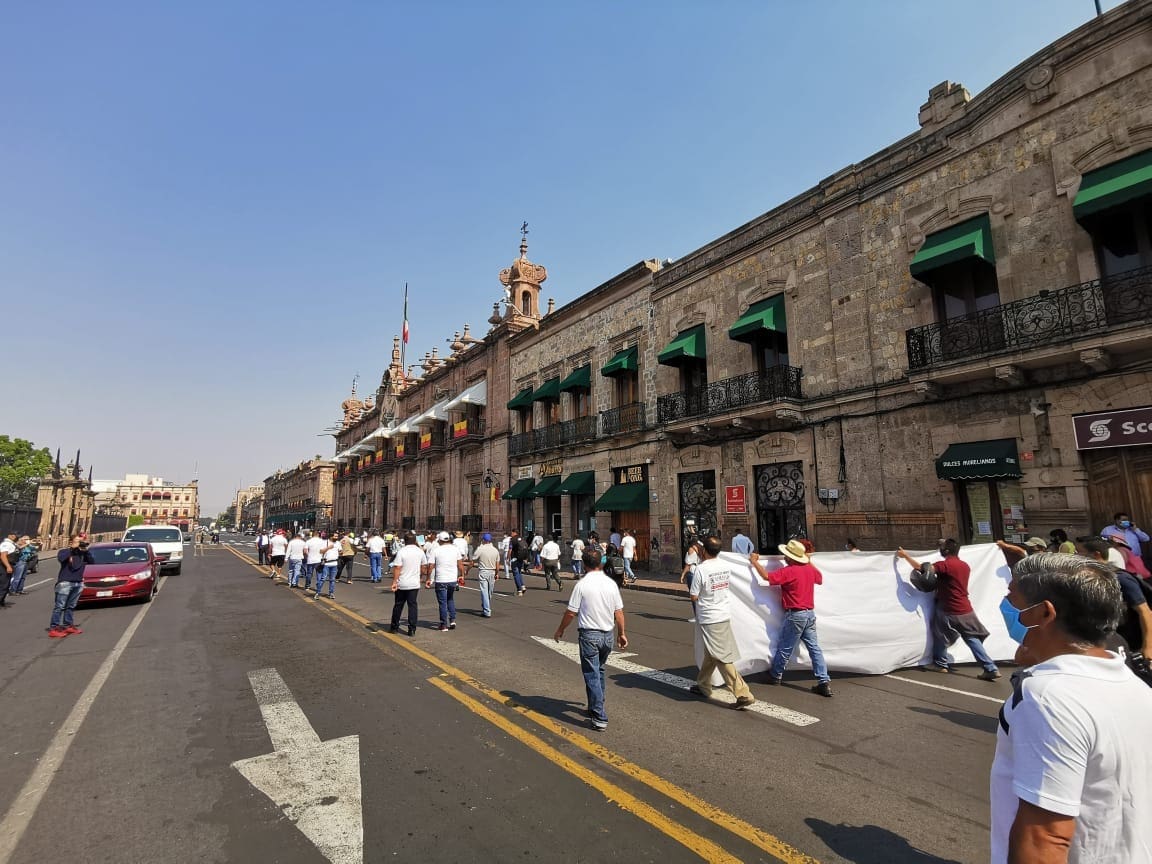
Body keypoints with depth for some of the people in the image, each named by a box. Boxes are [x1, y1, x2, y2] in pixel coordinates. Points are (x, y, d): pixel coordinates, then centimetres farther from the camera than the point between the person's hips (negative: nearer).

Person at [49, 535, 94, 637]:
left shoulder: (83, 553, 12)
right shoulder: (64, 551, 0)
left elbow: (92, 562, 1)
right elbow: (61, 558, -21)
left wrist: (86, 550, -7)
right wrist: (73, 548, -19)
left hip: (78, 583, 5)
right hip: (65, 583, -5)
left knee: (71, 606, 12)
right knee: (59, 606, -6)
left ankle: (68, 625, 19)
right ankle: (53, 628, -5)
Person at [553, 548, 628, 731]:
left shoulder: (581, 585, -13)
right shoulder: (611, 584, 0)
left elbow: (571, 612, -9)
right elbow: (619, 612, 4)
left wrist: (560, 630, 6)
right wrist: (621, 633, 16)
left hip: (589, 635, -5)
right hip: (607, 634, 5)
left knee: (592, 675, 1)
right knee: (599, 672, 22)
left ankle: (599, 718, 0)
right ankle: (596, 708, 34)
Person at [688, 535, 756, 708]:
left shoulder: (700, 569, -21)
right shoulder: (726, 567, -1)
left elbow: (694, 597, -16)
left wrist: (689, 591, 7)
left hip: (708, 619, -8)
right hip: (724, 615, 8)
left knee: (722, 658, -3)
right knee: (710, 654, 21)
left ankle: (743, 694, -4)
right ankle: (703, 686, 34)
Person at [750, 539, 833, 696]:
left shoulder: (788, 571, -18)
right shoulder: (809, 569, 4)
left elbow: (767, 576, -22)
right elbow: (820, 578, 25)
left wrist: (755, 562, -9)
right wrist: (810, 562, 34)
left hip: (795, 615, -7)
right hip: (810, 613, 7)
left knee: (785, 647, 8)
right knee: (814, 647, 9)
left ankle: (775, 676, 23)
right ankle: (824, 682, 6)